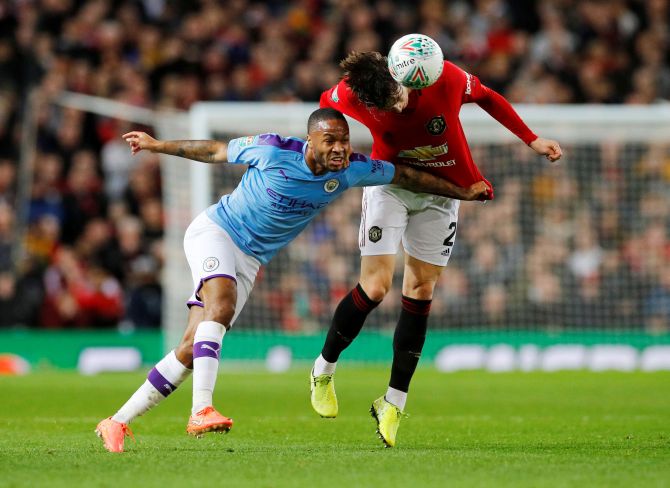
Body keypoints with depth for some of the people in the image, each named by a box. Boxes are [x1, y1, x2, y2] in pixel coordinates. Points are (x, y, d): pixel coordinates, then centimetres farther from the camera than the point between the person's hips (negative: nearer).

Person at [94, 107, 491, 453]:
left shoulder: (350, 170, -10)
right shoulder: (273, 151, -20)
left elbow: (405, 176, 3)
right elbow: (215, 152, -4)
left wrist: (462, 192, 8)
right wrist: (158, 145, 7)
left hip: (250, 260, 5)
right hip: (215, 230, -4)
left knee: (192, 350, -4)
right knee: (222, 303, -34)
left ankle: (117, 423, 2)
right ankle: (201, 410, -42)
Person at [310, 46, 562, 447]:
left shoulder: (446, 79, -28)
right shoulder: (350, 96, -27)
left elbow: (487, 97, -7)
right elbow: (325, 103, -2)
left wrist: (531, 140, -5)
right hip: (389, 185, -1)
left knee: (421, 290, 1)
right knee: (375, 286, -14)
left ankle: (395, 402, 8)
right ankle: (323, 370, 10)